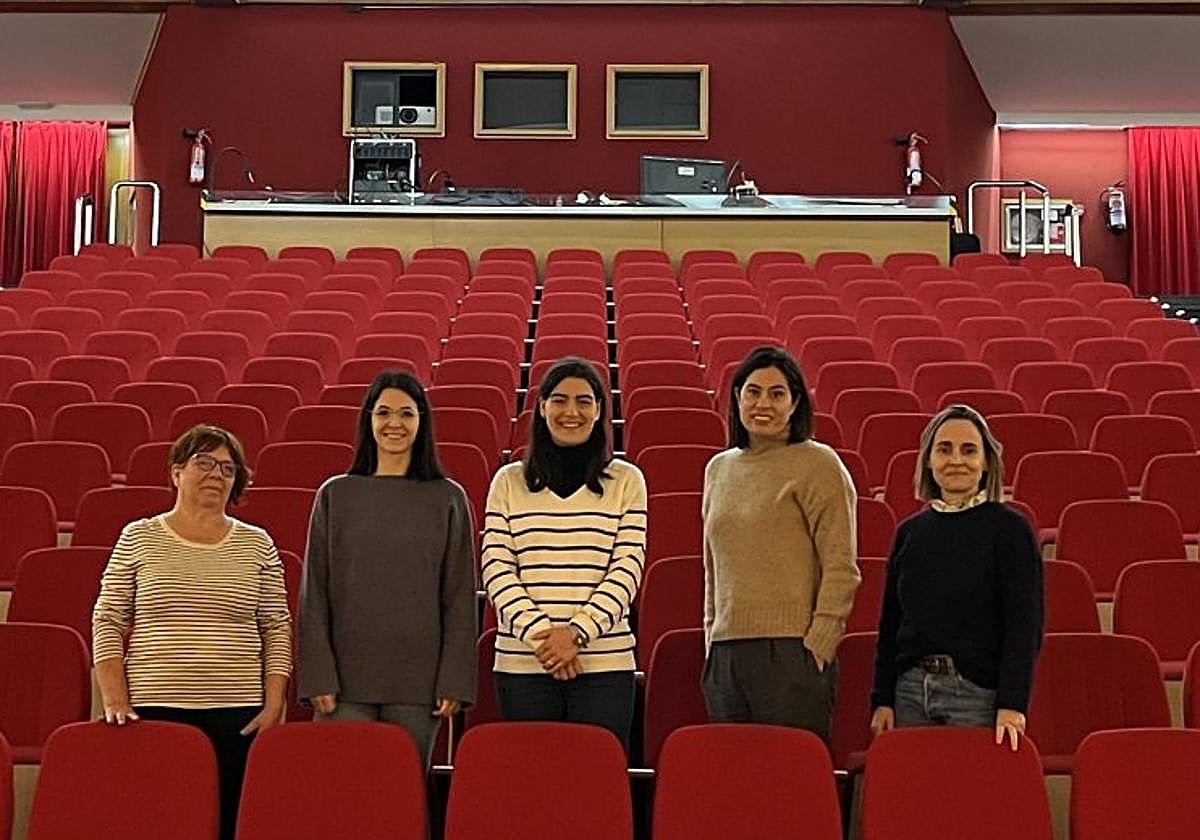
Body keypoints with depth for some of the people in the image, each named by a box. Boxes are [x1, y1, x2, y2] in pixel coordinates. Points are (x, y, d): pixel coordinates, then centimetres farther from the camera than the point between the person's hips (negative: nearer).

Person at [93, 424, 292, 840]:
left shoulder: (257, 545, 9)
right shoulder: (137, 538, 6)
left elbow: (277, 630, 9)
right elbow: (107, 622, 5)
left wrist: (274, 707, 0)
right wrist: (115, 701, -4)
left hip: (237, 716, 1)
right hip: (153, 711, -1)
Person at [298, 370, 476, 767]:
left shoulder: (448, 499, 4)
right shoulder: (335, 495, 5)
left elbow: (460, 597, 4)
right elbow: (314, 594, 5)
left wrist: (455, 681, -3)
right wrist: (318, 677, -3)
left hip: (419, 680, 0)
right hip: (348, 678, 0)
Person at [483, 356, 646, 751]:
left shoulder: (626, 480, 6)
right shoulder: (509, 481, 8)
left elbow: (628, 568, -1)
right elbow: (496, 569, 1)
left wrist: (577, 632, -12)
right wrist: (537, 633, -12)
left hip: (605, 663, 0)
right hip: (522, 664, 1)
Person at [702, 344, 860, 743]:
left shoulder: (818, 464, -2)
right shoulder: (719, 469, 16)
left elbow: (841, 569, -7)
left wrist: (818, 643, -12)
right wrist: (711, 638, 16)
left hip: (791, 652, -6)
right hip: (725, 654, 6)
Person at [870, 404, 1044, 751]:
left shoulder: (1010, 529, -3)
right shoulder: (909, 531, 10)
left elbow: (1024, 625, -8)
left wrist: (1011, 705, -17)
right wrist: (882, 700, 7)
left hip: (978, 692, -4)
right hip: (911, 691, 4)